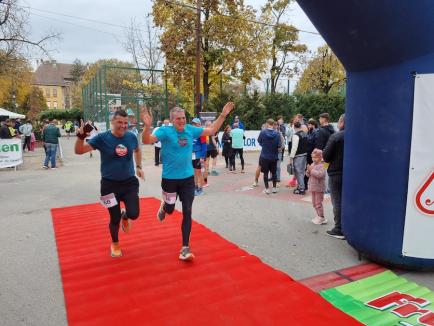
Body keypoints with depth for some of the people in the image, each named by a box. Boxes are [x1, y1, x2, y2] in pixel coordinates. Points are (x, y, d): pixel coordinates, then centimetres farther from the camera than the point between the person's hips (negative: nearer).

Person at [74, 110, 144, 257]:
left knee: (133, 214, -13)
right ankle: (115, 244, 36)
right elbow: (78, 151, -15)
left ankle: (125, 216, 28)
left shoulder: (131, 137, -3)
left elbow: (137, 150, 20)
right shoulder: (102, 138, -12)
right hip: (110, 184, -2)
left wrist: (139, 166, 15)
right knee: (115, 219, 5)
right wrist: (81, 136, -31)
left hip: (129, 182, 2)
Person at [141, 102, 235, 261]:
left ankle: (185, 248, 9)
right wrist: (147, 126, -47)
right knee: (170, 209, 15)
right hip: (170, 179, -3)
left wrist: (223, 115, 6)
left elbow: (211, 130, 11)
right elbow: (147, 140, -28)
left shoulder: (190, 130, 0)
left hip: (188, 178, 3)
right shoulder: (165, 131, -13)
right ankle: (163, 206, 55)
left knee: (187, 212, 0)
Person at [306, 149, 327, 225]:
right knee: (314, 203, 16)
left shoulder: (322, 166, -15)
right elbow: (308, 175, 12)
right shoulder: (312, 164, 8)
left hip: (319, 188, -8)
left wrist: (312, 170, -26)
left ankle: (322, 218, 11)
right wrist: (308, 171, -9)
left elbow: (320, 174, -30)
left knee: (318, 203, -1)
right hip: (312, 187, 8)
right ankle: (318, 216, 30)